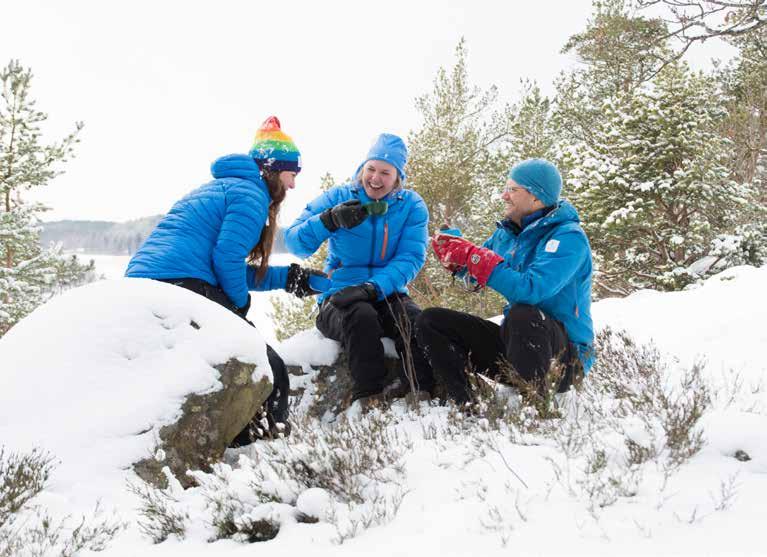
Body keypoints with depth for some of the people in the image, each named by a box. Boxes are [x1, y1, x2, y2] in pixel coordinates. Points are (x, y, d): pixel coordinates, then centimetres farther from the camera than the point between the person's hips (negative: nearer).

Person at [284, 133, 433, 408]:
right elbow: (294, 243, -8)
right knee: (362, 315, -35)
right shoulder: (337, 197, 1)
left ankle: (425, 399, -26)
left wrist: (373, 287, -28)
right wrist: (330, 220, -28)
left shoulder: (411, 205, 3)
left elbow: (411, 258, -10)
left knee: (416, 321, -30)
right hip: (340, 296, -1)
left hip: (387, 294, 1)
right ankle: (369, 401, -31)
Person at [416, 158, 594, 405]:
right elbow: (476, 272, 20)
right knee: (430, 321, 0)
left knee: (523, 314, -40)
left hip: (565, 353, -8)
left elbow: (530, 289, -32)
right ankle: (466, 407, -14)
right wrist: (455, 253, -3)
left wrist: (472, 255, -26)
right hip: (515, 339, 8)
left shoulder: (568, 237, -17)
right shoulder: (507, 232, 7)